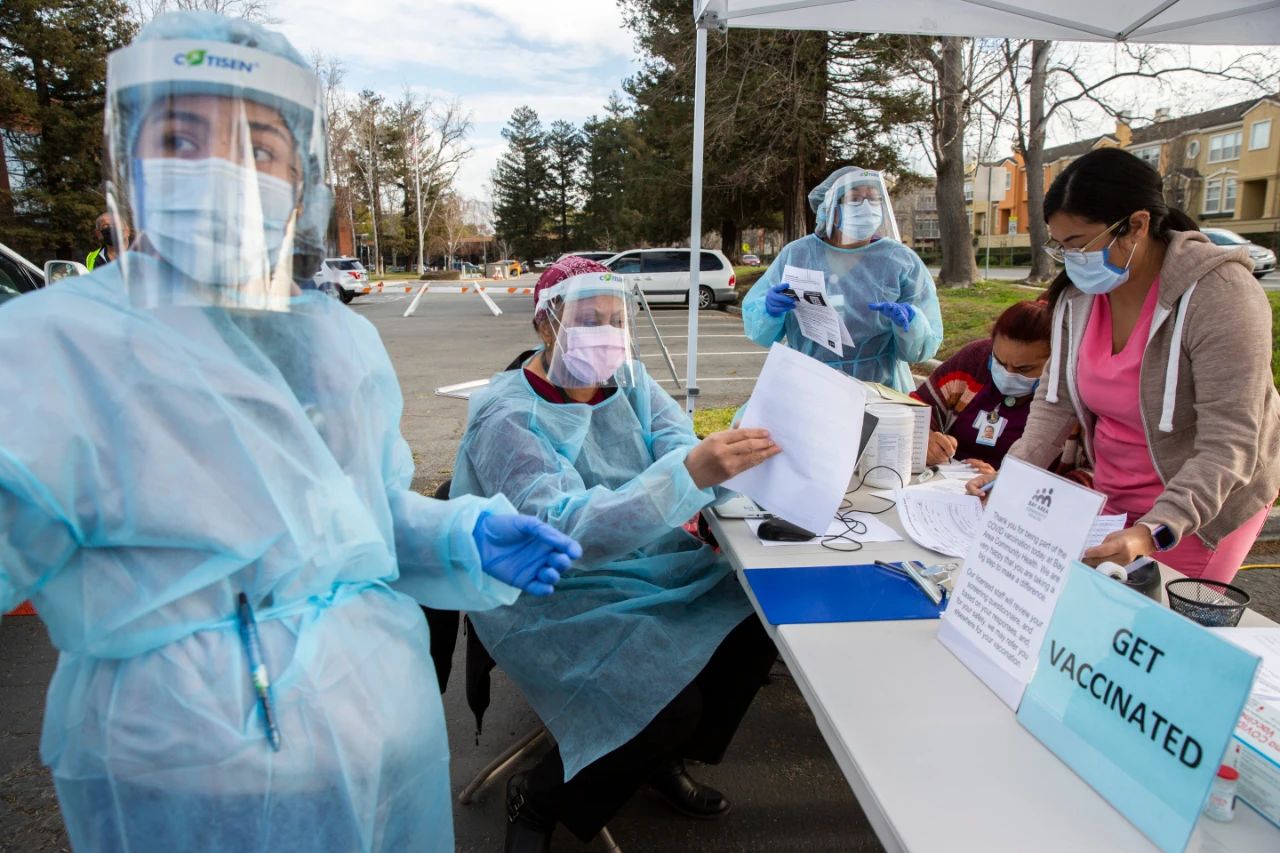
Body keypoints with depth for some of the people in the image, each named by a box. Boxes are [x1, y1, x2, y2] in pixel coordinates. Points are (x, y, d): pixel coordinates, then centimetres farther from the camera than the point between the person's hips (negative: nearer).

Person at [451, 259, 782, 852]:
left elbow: (688, 456, -8)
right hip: (553, 599, -7)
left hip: (644, 566, 7)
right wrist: (691, 471, -45)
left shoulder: (628, 381, 2)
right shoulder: (506, 417, -20)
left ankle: (663, 757, 16)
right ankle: (536, 802, 8)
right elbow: (569, 531, -33)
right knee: (670, 706, -22)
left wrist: (741, 456, -32)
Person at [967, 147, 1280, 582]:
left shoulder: (1217, 296, -23)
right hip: (1113, 497, 5)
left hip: (1202, 507, -5)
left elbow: (1228, 447, -26)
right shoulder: (1077, 294, -6)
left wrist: (1155, 531, -39)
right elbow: (1056, 400, -2)